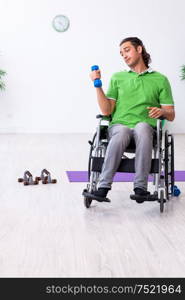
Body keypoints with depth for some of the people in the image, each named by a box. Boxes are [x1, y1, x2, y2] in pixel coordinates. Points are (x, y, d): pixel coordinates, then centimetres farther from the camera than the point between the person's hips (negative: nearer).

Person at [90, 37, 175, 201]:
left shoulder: (160, 79, 15)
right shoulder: (117, 77, 19)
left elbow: (171, 115, 11)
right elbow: (107, 110, 7)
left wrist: (161, 111, -12)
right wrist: (98, 85, -3)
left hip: (145, 127, 0)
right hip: (119, 124, 1)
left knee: (142, 127, -38)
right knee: (121, 134, -37)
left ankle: (141, 187, -38)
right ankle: (104, 186, -37)